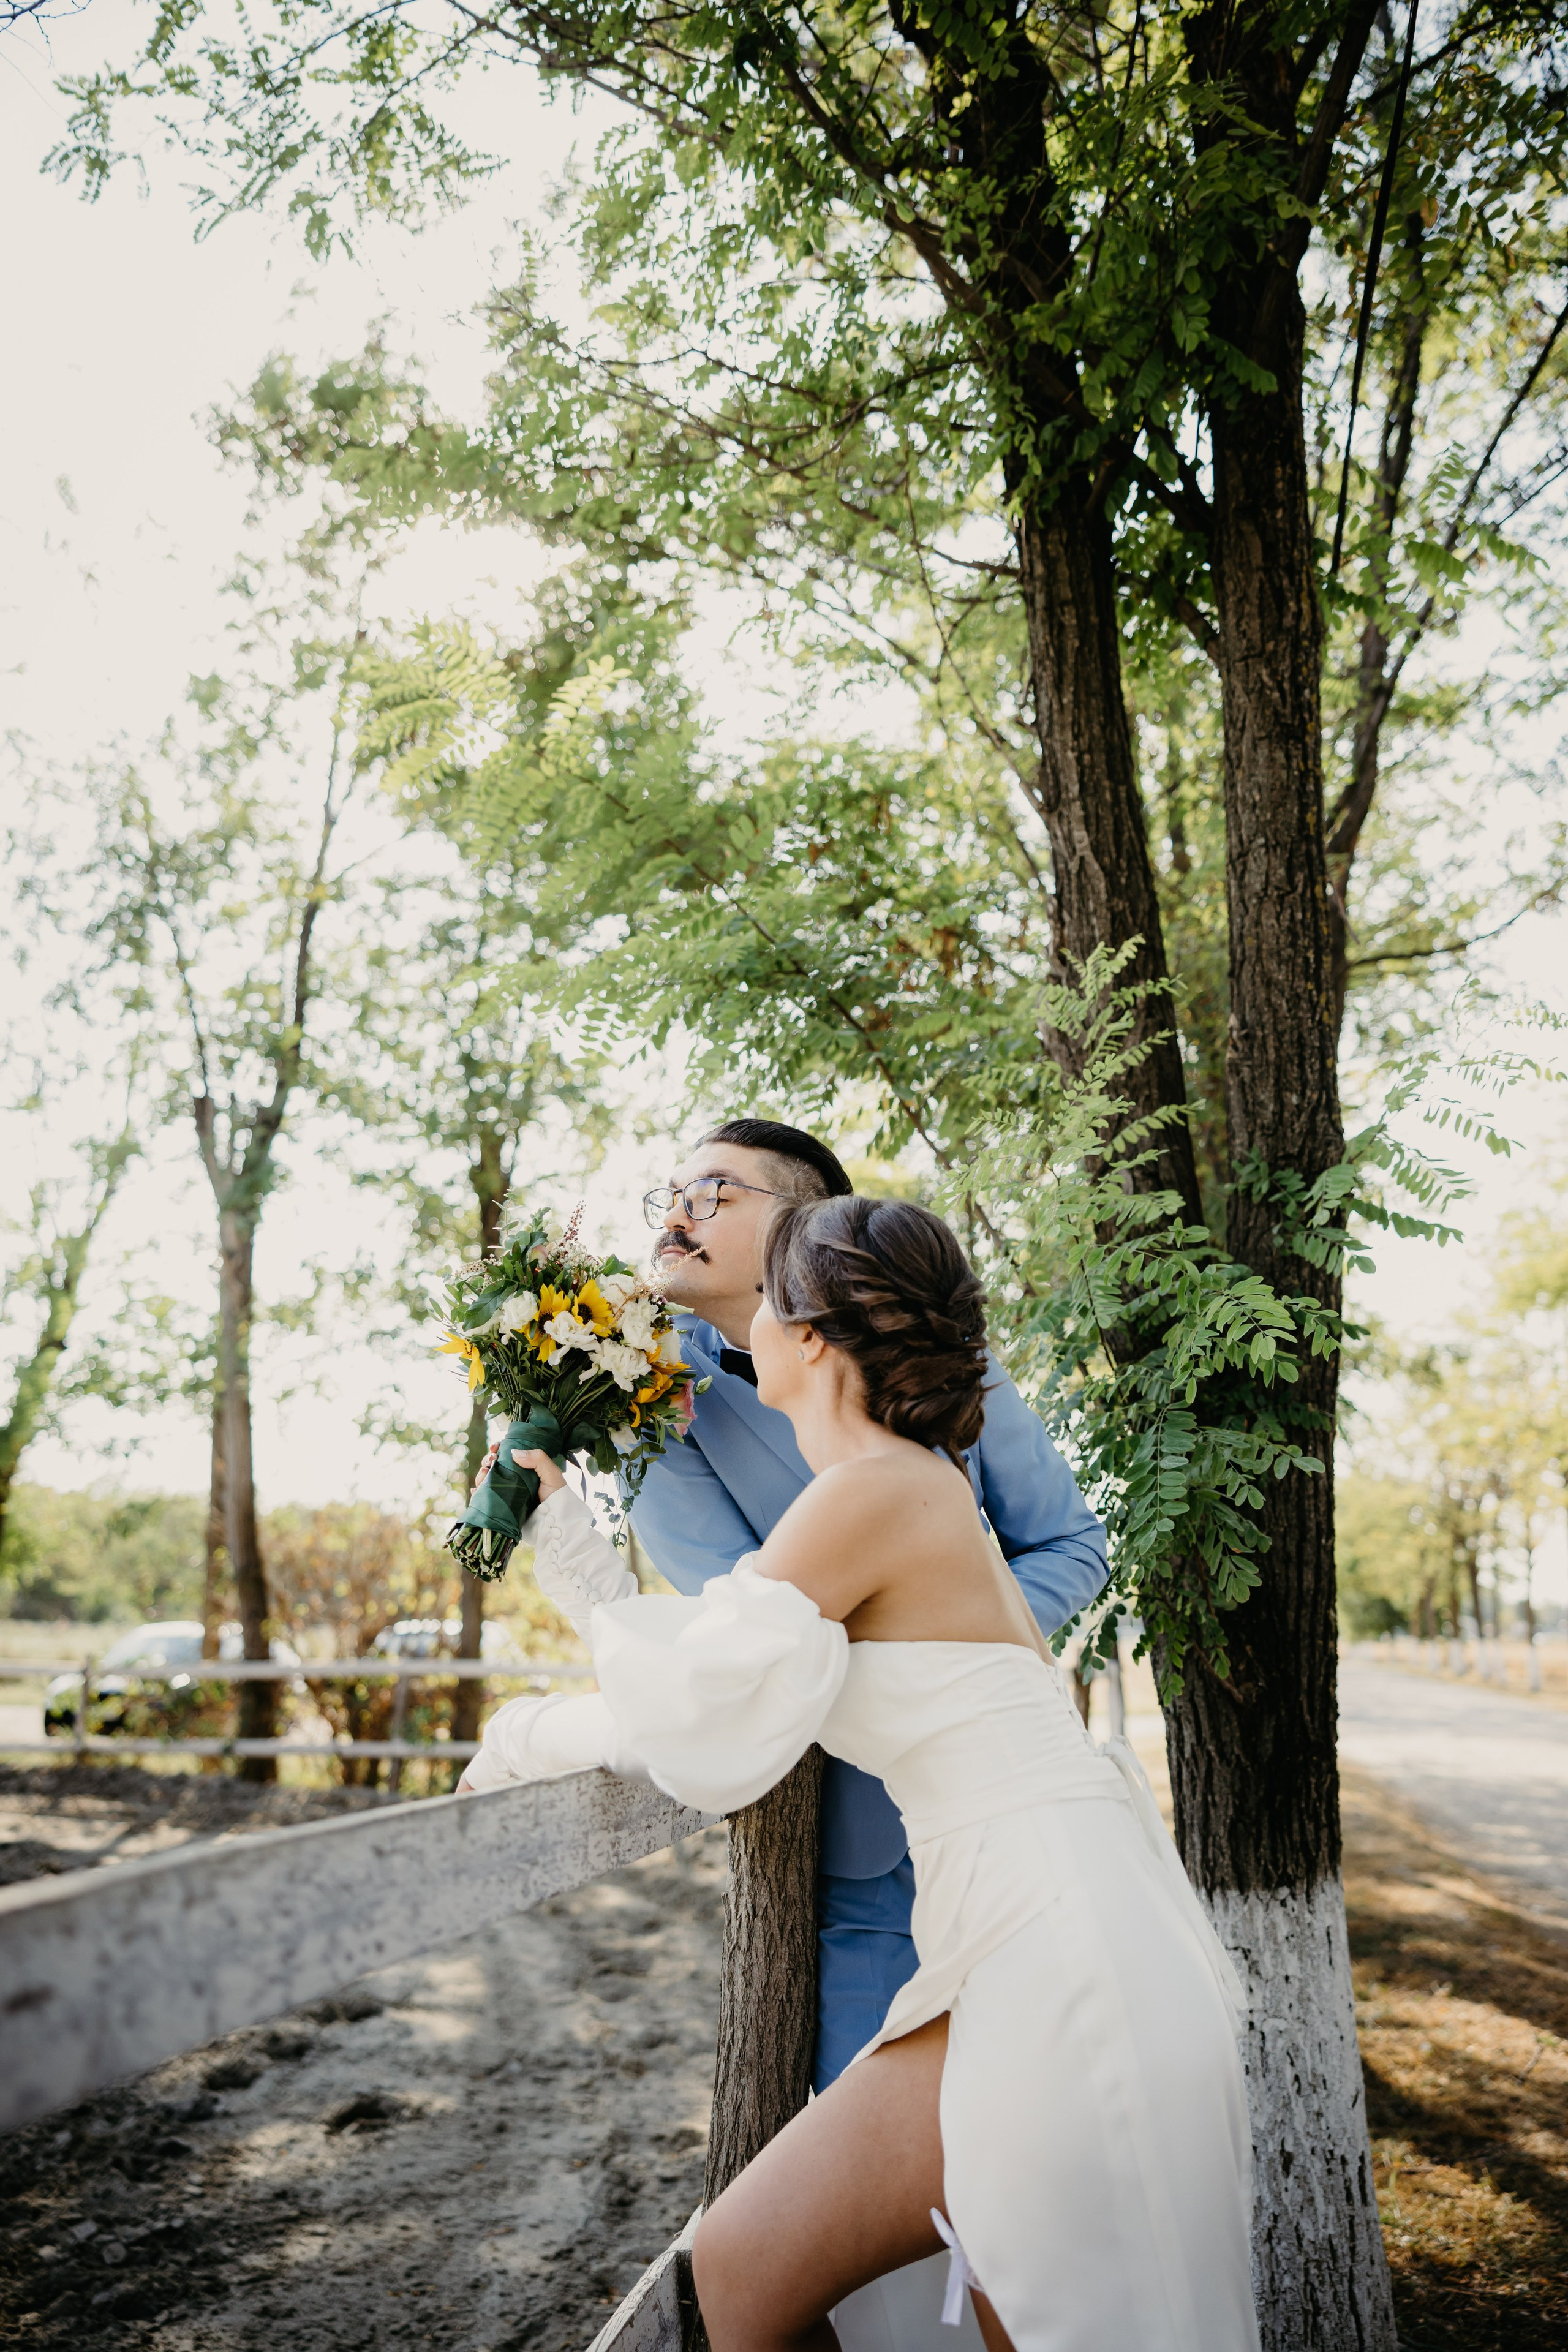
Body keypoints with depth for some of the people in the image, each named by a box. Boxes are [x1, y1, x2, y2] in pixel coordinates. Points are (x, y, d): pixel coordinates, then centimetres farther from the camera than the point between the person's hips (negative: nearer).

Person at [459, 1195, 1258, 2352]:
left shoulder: (871, 1488, -14)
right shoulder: (922, 1485, 15)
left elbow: (694, 1727, -11)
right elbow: (708, 1652, 18)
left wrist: (532, 1731, 6)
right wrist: (571, 1535, 24)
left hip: (1060, 1953, -9)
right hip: (1031, 1950, 9)